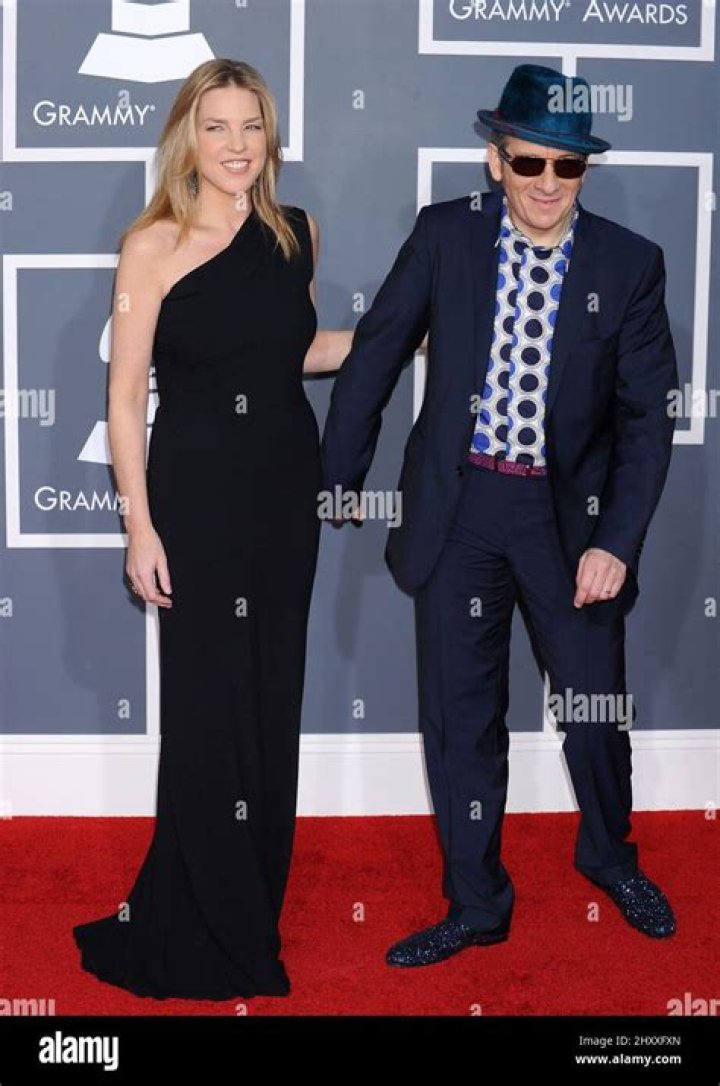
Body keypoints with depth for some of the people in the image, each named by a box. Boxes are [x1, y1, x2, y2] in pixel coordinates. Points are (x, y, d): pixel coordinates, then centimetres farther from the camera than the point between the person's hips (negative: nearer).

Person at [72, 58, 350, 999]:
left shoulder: (296, 234, 4)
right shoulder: (154, 246, -10)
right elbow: (126, 397, -9)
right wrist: (141, 527, -12)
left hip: (287, 488, 5)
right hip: (196, 491, -4)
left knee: (273, 695, 12)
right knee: (208, 703, 4)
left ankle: (251, 900, 31)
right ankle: (209, 930, 22)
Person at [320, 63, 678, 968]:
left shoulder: (629, 266, -6)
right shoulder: (445, 235, -4)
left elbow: (648, 416, -5)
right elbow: (375, 356, 3)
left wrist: (615, 542, -12)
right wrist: (336, 480, 5)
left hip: (569, 511, 0)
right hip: (458, 505, 1)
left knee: (596, 707, 10)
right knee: (458, 718, 8)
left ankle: (608, 856, 40)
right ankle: (475, 904, 26)